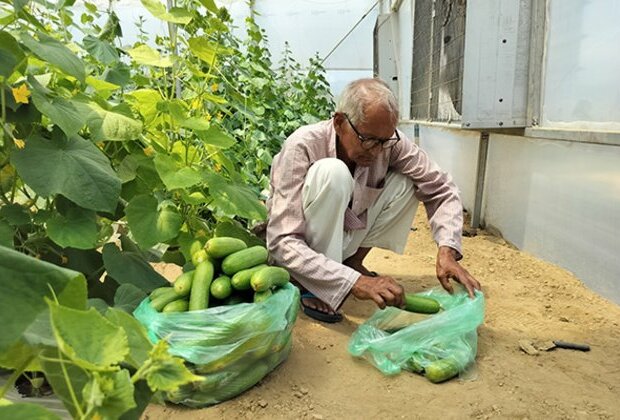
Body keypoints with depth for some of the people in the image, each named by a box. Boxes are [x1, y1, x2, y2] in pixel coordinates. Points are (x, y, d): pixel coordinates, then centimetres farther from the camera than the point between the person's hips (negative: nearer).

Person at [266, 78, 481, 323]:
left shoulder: (387, 141, -17)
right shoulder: (303, 147, -30)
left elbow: (441, 189, -10)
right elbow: (282, 242, -35)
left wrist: (446, 251, -27)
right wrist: (354, 282, -44)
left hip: (343, 234, 5)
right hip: (306, 247, -5)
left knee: (407, 182, -12)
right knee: (332, 172, -32)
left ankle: (353, 261, 0)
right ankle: (312, 289, -20)